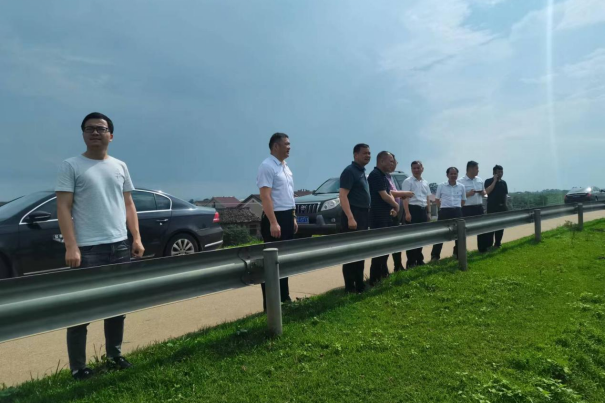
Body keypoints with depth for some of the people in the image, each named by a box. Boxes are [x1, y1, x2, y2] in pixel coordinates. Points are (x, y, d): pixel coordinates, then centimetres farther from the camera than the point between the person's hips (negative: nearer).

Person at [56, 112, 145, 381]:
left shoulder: (120, 167, 12)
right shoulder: (71, 166, -2)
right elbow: (63, 208, -7)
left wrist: (136, 238, 5)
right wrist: (71, 247, -16)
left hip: (120, 247, 5)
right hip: (87, 250, -5)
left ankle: (114, 355, 30)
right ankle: (78, 368, 15)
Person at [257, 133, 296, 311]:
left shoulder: (286, 167, 15)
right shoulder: (267, 166, -14)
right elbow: (265, 197, -21)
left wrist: (293, 218, 19)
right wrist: (273, 223, -27)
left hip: (287, 217, 9)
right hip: (275, 218, -9)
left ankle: (284, 297, 28)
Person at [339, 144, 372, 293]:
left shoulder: (362, 172, 17)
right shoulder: (350, 171, -11)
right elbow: (343, 195, -19)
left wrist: (366, 217, 19)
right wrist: (350, 218, -27)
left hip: (363, 216, 10)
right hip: (353, 216, -10)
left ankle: (359, 284, 23)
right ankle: (350, 287, 1)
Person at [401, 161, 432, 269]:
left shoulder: (425, 183, 15)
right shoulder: (408, 181, -6)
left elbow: (428, 199, 18)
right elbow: (405, 198, -13)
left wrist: (429, 213, 13)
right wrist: (407, 213, -21)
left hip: (423, 210, 7)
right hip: (413, 209, -7)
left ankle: (419, 259, 23)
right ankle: (411, 262, 2)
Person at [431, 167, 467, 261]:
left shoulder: (461, 187, 5)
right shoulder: (441, 186, 0)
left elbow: (463, 200, 16)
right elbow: (437, 199, 10)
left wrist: (456, 207, 7)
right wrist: (442, 207, 3)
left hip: (457, 211, 3)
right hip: (444, 211, -2)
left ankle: (458, 253, 27)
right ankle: (435, 255, 2)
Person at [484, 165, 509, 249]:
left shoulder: (504, 182, 13)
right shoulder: (489, 181, -2)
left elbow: (506, 194, 17)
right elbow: (488, 191, -18)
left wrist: (505, 203, 7)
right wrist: (495, 180, -14)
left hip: (502, 207, 5)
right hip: (492, 207, -5)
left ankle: (498, 243, 16)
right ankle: (489, 244, -3)